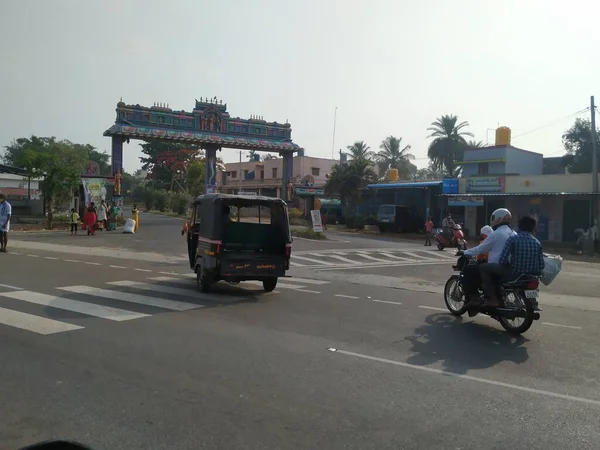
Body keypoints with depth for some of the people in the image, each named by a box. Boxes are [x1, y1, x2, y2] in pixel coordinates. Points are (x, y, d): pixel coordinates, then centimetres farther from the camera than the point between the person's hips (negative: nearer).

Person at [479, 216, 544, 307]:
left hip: (514, 274, -7)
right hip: (531, 277, 7)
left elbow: (502, 260, -15)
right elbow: (541, 265, 3)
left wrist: (507, 264, 7)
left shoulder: (513, 239, -11)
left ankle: (493, 299, 3)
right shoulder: (537, 243, 5)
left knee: (483, 268, 7)